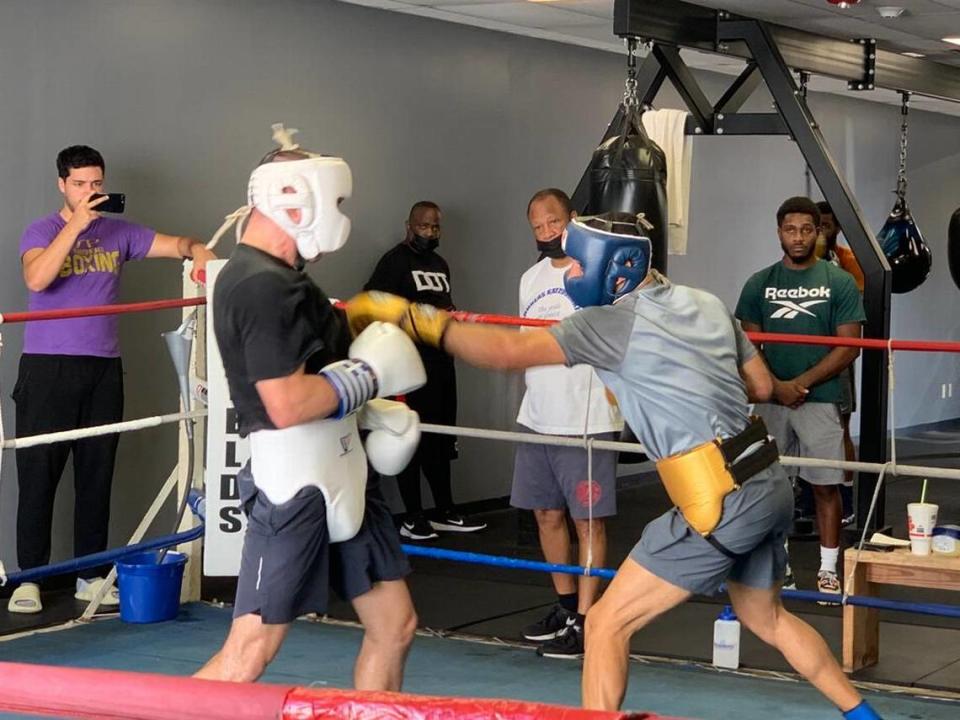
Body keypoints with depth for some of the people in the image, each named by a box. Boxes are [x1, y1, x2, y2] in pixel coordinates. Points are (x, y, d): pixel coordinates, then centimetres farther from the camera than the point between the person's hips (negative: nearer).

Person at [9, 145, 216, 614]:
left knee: (97, 475, 7)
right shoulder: (41, 232, 1)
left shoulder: (118, 233, 11)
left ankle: (90, 575, 14)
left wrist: (197, 250, -15)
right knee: (38, 474, -3)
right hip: (47, 367, -3)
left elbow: (175, 244, 8)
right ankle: (29, 577, 2)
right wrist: (75, 224, -20)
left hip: (103, 368, 4)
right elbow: (36, 279, -18)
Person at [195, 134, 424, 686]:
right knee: (249, 653, -7)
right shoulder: (263, 284, -19)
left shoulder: (280, 276, 13)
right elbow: (287, 405, -25)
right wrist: (370, 374, -13)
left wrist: (371, 410, 10)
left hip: (341, 472, 10)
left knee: (395, 625, 14)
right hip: (296, 482, -10)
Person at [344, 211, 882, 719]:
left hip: (725, 501, -8)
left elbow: (507, 351, -18)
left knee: (607, 623, -1)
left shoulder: (619, 320, -10)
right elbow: (762, 386, 18)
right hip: (771, 486, 9)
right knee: (766, 617, 29)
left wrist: (413, 317, -12)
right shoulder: (705, 303, 11)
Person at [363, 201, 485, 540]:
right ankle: (412, 517, 1)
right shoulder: (395, 260, -6)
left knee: (442, 437, 13)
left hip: (441, 359, 8)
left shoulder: (440, 264, 19)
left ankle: (445, 511, 21)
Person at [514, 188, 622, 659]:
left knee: (588, 519, -2)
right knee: (547, 513, 13)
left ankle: (584, 622, 2)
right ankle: (565, 606, 28)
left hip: (587, 419, -7)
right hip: (538, 417, 7)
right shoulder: (531, 279, 14)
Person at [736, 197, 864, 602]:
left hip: (820, 399, -2)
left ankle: (828, 570, 8)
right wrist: (777, 386, -10)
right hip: (771, 399, 2)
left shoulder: (839, 282, 1)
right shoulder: (759, 284, 7)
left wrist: (802, 383, -11)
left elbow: (848, 347, -3)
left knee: (826, 486, 0)